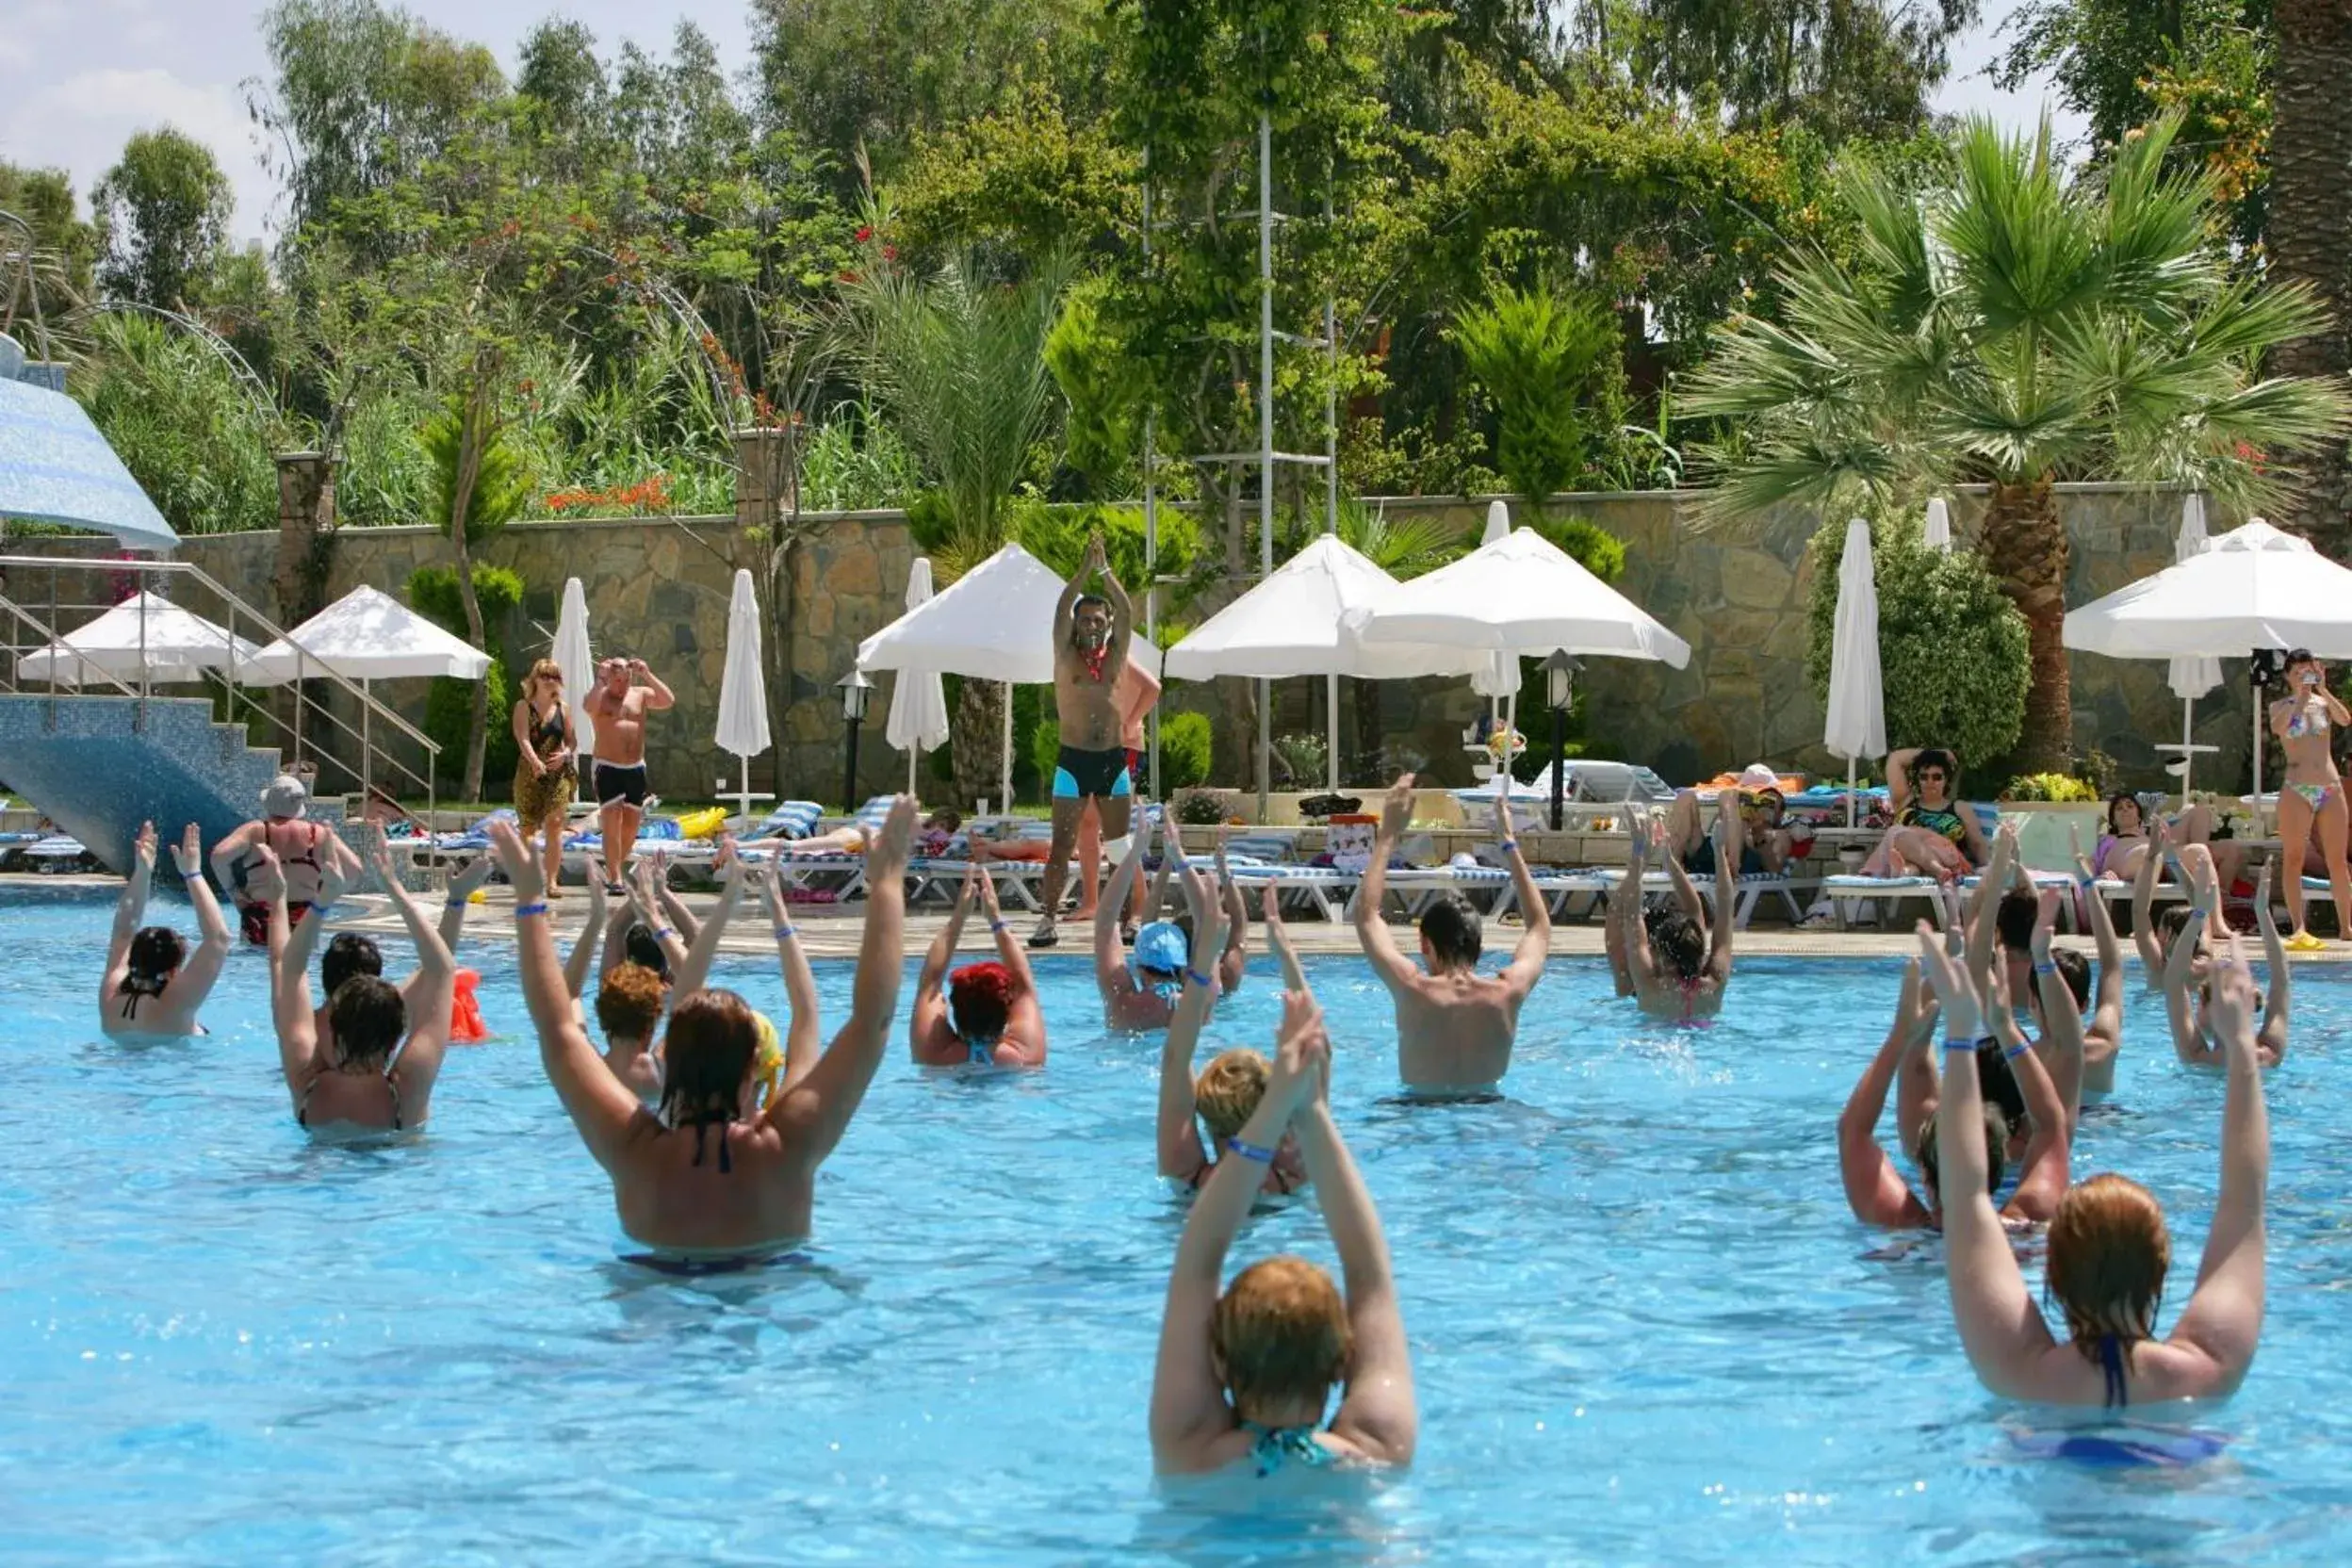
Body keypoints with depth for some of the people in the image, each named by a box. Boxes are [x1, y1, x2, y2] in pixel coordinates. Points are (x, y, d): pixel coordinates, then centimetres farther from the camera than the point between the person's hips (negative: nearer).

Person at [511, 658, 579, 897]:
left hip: (558, 772, 1)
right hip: (529, 772, -1)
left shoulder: (563, 708, 9)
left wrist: (565, 754, -11)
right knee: (528, 827, 3)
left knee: (554, 823, -9)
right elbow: (523, 738, -14)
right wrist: (535, 761, -31)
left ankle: (552, 881, -11)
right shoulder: (524, 707, -1)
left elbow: (571, 740, 12)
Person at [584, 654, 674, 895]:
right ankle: (616, 879, -15)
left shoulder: (641, 694, 10)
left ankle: (618, 866, 28)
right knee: (611, 822, -13)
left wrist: (647, 675, -9)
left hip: (636, 769, 4)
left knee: (631, 825, 8)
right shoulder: (600, 696, -2)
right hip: (608, 769, -4)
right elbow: (590, 707, -25)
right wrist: (601, 679, -19)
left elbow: (668, 700, -5)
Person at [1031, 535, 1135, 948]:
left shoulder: (1116, 655, 8)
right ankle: (1049, 919, -3)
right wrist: (1086, 568, -14)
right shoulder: (1066, 655, 3)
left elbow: (1127, 612, -3)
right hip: (1073, 760, -2)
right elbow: (1062, 609, -9)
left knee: (1121, 846, 4)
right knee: (1061, 845, -3)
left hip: (1113, 759, 2)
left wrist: (1104, 571, -10)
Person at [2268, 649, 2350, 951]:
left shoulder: (2323, 703, 11)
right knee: (2294, 859, -8)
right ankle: (2299, 928, -11)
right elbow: (2277, 728, -17)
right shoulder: (2281, 706, 6)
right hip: (2296, 790, -2)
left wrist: (2323, 690, -16)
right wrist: (2300, 698, -18)